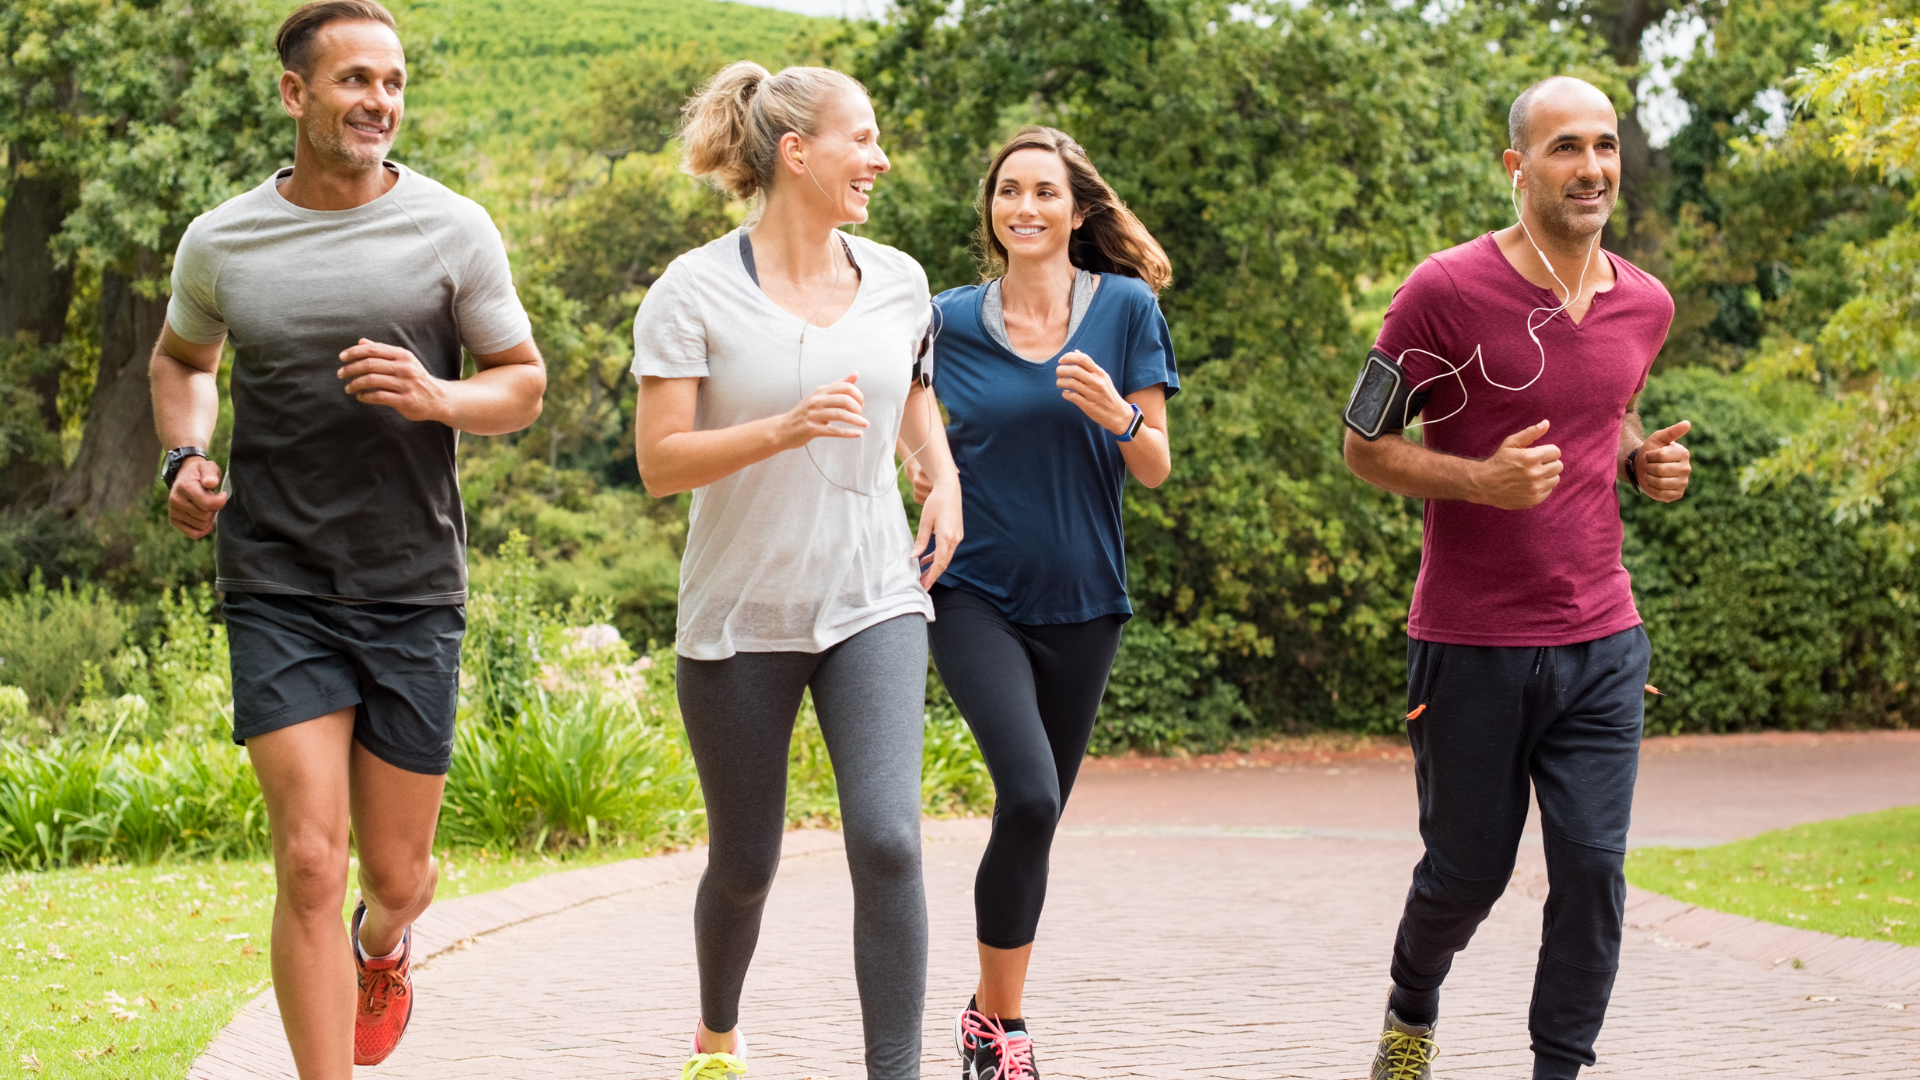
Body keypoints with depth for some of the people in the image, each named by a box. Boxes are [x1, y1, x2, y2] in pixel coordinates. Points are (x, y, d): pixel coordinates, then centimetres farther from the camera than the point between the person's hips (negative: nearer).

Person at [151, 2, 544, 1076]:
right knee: (310, 865, -13)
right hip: (278, 592, 0)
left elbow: (524, 384, 5)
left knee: (398, 875, 11)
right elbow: (182, 360, 22)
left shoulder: (453, 230, -2)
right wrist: (186, 456, 2)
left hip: (415, 591, 1)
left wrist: (435, 398, -16)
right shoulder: (221, 242, 2)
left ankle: (384, 943, 49)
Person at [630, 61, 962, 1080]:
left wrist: (945, 482, 9)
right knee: (744, 866, 11)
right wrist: (784, 430, -26)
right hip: (740, 615, -2)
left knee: (887, 840, -18)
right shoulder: (695, 291, -9)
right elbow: (660, 462, -13)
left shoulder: (896, 280, 4)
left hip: (874, 605, 2)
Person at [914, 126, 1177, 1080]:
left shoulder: (1125, 310, 0)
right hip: (975, 595, -2)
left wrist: (1119, 414, -19)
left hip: (1079, 605, 2)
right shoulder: (949, 320, 1)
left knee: (1036, 814, 10)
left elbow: (1155, 470, 0)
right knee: (1028, 794, -21)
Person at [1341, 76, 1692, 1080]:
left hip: (1601, 640, 4)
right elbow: (1366, 444, -5)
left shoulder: (1646, 305, 7)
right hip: (1472, 646, -4)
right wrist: (1479, 480, -21)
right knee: (1467, 871, 9)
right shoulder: (1447, 291, -10)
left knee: (1592, 865, -5)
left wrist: (1646, 461, 4)